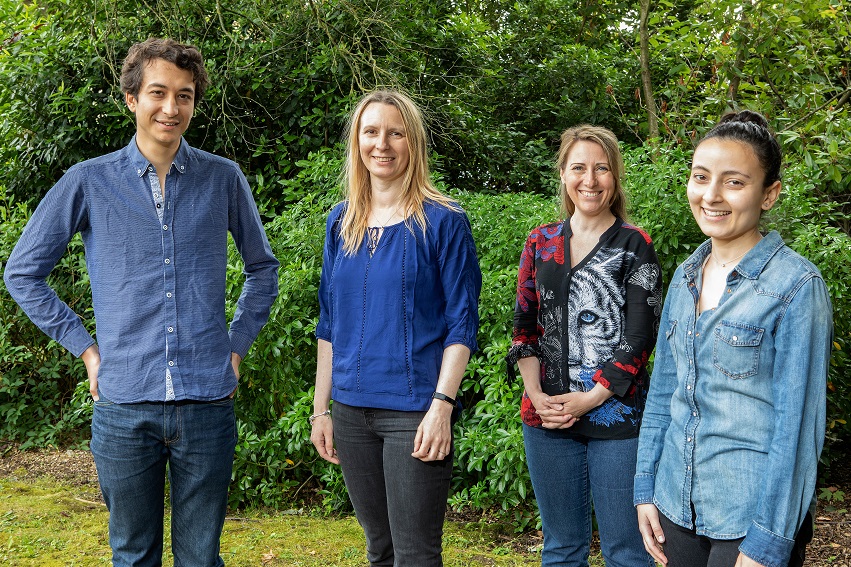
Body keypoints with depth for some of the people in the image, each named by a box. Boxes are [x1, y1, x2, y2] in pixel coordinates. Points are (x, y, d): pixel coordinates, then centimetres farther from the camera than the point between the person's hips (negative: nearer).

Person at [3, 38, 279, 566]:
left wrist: (237, 346, 8)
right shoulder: (89, 182, 1)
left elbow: (263, 268, 18)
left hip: (208, 403, 1)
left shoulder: (224, 179, 4)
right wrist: (85, 348, 2)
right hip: (124, 406, 0)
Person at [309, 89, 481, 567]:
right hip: (352, 410, 5)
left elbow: (462, 323, -7)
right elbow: (330, 322, 14)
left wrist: (441, 405, -16)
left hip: (414, 410, -5)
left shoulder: (442, 221, -6)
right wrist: (321, 408, 10)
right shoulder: (341, 222, 9)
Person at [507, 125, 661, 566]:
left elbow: (640, 336, -7)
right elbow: (524, 326, 8)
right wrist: (536, 395, -6)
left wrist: (589, 399, -14)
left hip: (616, 415, -3)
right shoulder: (540, 243, 9)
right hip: (547, 416, 4)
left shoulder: (634, 246, -2)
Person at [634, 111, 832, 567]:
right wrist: (646, 488, 8)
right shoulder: (685, 278, 6)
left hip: (754, 515, -6)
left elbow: (796, 424, -14)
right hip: (677, 507, 6)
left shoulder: (796, 285, -12)